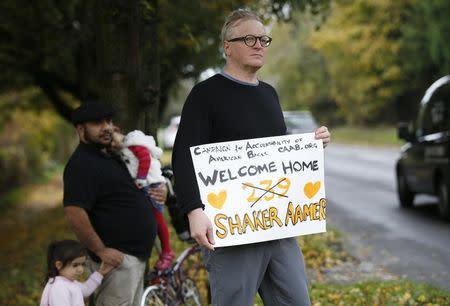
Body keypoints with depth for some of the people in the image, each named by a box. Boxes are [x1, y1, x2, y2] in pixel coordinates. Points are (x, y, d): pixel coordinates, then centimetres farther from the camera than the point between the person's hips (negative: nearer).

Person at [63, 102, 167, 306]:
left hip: (136, 256, 10)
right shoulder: (82, 164, -15)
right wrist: (101, 250, -21)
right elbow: (75, 214, -24)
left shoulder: (110, 158, 16)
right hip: (117, 258, -10)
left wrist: (158, 191, 10)